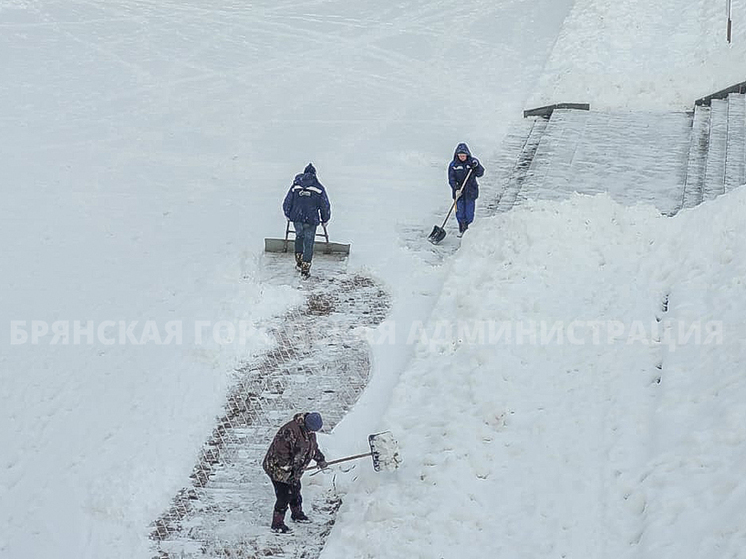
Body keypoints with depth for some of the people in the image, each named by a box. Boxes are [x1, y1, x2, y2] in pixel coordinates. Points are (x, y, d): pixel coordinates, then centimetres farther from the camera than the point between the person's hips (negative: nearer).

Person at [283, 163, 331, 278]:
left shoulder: (295, 186, 4)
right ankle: (305, 269, 3)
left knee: (299, 237, 26)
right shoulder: (319, 188, 0)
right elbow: (325, 206, 2)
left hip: (297, 218, 2)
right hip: (311, 219, -2)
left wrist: (288, 215, 25)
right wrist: (325, 220, 16)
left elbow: (287, 203, 8)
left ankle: (299, 261, 25)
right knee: (308, 243, 4)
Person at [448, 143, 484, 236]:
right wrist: (456, 188, -19)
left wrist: (476, 166, -23)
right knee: (460, 212, 1)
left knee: (469, 212, 1)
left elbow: (480, 173, -4)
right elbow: (451, 179, -5)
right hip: (458, 191, 0)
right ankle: (461, 230, 18)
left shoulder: (473, 161, -1)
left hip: (470, 191, 0)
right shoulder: (453, 165, -3)